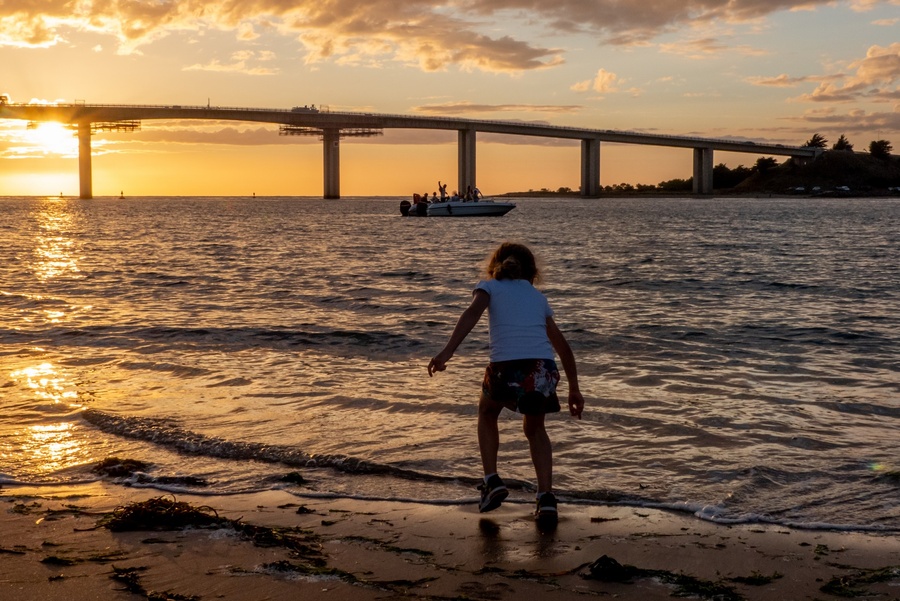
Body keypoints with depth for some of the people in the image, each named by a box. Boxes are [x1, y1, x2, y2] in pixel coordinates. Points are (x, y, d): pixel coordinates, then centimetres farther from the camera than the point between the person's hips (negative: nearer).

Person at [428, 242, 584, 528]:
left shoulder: (489, 286, 20)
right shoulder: (537, 296, 29)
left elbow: (472, 312, -3)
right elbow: (562, 346, 30)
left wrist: (447, 351, -15)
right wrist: (574, 389, 38)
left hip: (506, 367, -3)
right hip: (543, 369, 3)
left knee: (487, 413, 31)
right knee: (535, 429, 30)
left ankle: (492, 481, 19)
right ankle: (546, 497, 15)